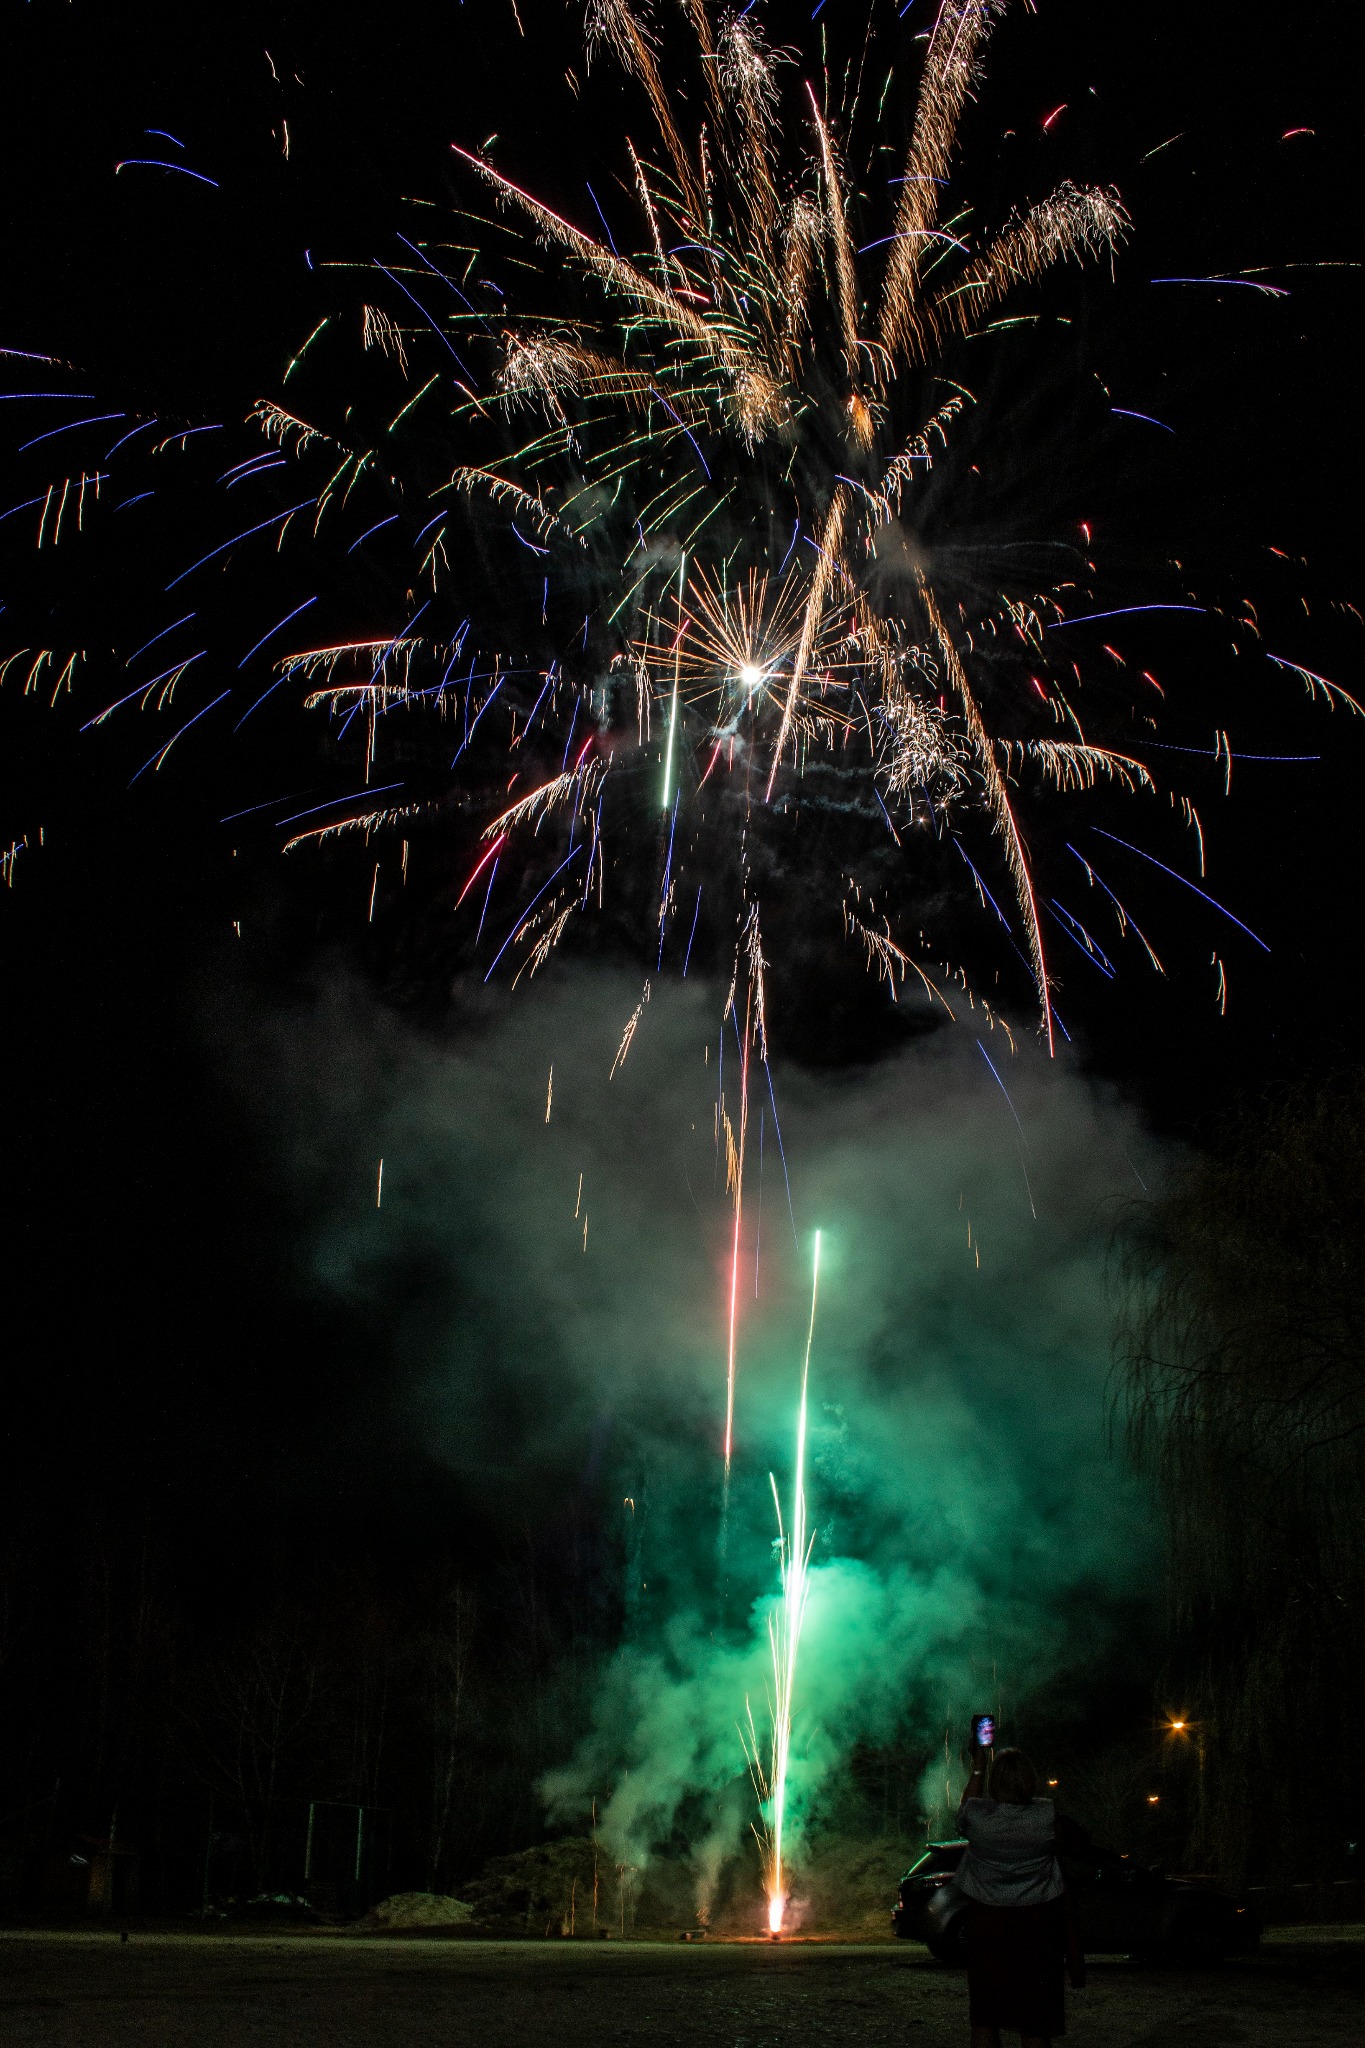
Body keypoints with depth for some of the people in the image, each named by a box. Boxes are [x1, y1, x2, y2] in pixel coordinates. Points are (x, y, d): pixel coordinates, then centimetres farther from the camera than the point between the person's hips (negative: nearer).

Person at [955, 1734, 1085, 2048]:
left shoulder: (977, 1814, -11)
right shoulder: (1046, 1815, -10)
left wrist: (978, 1770, 24)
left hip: (988, 1923, -1)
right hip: (1038, 1922, 1)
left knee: (984, 2017, 9)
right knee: (1034, 2021, 8)